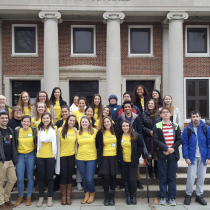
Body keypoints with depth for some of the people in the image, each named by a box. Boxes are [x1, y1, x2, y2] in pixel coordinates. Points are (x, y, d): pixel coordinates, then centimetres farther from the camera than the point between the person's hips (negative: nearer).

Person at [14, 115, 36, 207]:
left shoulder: (34, 130, -3)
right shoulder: (17, 131, 1)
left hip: (30, 156, -1)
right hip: (20, 156, 1)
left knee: (30, 177, 6)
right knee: (20, 178, 0)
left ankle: (29, 197, 21)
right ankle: (20, 197, 20)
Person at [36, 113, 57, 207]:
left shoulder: (54, 128, 1)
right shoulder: (39, 129, 4)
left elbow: (54, 141, 0)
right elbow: (39, 140, 4)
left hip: (50, 156, -1)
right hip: (40, 156, 1)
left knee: (49, 177, 4)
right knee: (41, 177, 7)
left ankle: (50, 197, 15)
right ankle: (41, 197, 18)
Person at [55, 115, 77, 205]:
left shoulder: (75, 130, 2)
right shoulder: (60, 130, -6)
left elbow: (76, 143, 8)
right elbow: (58, 144, -4)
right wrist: (58, 157, -4)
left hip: (72, 156, 2)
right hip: (62, 156, -2)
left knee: (70, 175, 9)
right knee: (63, 176, 3)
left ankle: (68, 196, 20)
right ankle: (63, 196, 19)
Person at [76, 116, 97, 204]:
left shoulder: (95, 131, -2)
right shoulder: (78, 133, 5)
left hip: (92, 158, -3)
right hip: (80, 158, 3)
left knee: (90, 179, -6)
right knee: (84, 178, 11)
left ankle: (92, 194, 20)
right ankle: (86, 195, 29)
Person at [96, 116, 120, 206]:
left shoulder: (115, 131, 3)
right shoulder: (100, 133, 1)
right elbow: (99, 146, 5)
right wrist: (99, 159, 0)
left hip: (114, 157, 1)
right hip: (104, 157, -1)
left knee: (113, 176, 6)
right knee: (105, 177, -2)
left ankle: (112, 197, 19)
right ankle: (106, 197, 14)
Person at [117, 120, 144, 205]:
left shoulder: (136, 136, -4)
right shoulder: (119, 136, 4)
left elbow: (141, 146, 2)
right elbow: (118, 148, 14)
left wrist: (137, 156, -5)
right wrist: (119, 158, 5)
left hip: (133, 161, -3)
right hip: (123, 162, 3)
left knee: (132, 179, -6)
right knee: (126, 179, 8)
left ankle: (133, 196, 13)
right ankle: (128, 196, 20)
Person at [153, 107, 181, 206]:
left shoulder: (175, 126, 9)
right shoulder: (157, 126, 2)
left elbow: (179, 140, 5)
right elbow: (156, 140, -7)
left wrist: (173, 148, -10)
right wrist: (166, 148, -15)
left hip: (173, 154, 2)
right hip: (162, 154, -2)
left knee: (172, 176, 6)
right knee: (163, 176, 4)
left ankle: (172, 197, 13)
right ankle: (163, 197, 14)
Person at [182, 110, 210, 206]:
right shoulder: (187, 129, -2)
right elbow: (184, 143, -2)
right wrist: (186, 157, -8)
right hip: (192, 157, -1)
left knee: (201, 177, 9)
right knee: (191, 176, -2)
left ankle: (199, 195, 24)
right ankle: (188, 195, 15)